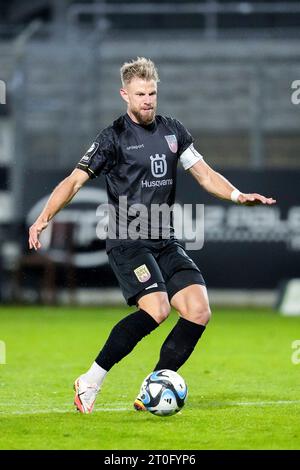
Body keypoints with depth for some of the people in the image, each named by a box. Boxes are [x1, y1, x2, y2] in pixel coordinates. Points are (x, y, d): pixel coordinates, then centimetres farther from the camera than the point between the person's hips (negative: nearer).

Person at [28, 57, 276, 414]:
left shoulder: (173, 131, 13)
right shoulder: (114, 137, -3)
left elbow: (204, 174, 16)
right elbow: (74, 181, -4)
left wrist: (238, 196, -1)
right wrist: (44, 218, -18)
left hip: (165, 243, 6)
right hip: (127, 242, -6)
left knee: (198, 311, -10)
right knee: (156, 309, -26)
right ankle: (89, 383, -17)